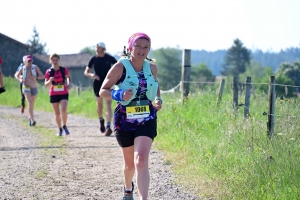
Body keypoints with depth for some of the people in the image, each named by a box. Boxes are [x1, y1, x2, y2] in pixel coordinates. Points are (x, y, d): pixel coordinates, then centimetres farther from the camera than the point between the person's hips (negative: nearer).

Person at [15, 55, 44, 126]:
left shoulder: (35, 67, -5)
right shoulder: (22, 68, -2)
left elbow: (42, 76, -7)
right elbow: (16, 75, 15)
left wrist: (36, 77, -25)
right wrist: (20, 79, -6)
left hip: (34, 88, 2)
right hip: (26, 87, -2)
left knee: (32, 104, 17)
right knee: (30, 102, -21)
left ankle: (30, 117, 43)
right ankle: (32, 120, -30)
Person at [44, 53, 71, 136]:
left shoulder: (64, 70, -3)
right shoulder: (49, 72, -5)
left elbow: (68, 77, 16)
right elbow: (46, 84, -3)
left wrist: (69, 84, -3)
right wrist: (50, 81, -24)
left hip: (64, 93, -1)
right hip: (54, 94, 1)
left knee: (63, 110, -19)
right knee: (57, 113, 5)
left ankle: (64, 126, 5)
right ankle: (60, 129, 24)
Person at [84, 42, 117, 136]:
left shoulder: (109, 58, -4)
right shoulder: (94, 59, 0)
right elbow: (86, 72, 3)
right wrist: (91, 75, -18)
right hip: (97, 84, 2)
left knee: (108, 105, -12)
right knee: (99, 105, 10)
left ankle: (108, 126, -18)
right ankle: (101, 121, 37)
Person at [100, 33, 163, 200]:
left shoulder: (152, 68, 0)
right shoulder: (120, 67, -11)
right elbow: (103, 91, -8)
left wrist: (159, 100, 2)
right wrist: (119, 95, -27)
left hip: (147, 119, 1)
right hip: (125, 120, -1)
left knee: (141, 161, -18)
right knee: (130, 164, 16)